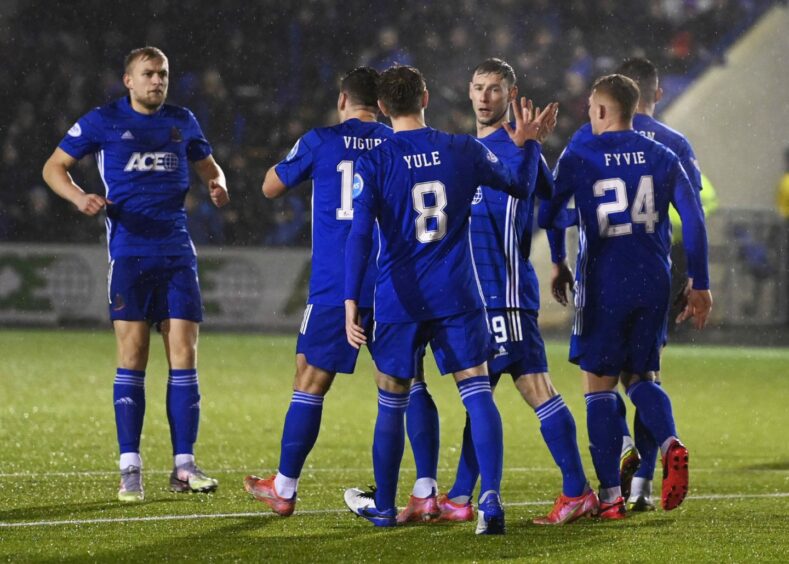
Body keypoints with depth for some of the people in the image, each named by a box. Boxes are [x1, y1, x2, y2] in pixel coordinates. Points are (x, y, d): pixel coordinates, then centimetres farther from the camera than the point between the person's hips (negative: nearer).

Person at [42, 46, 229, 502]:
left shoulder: (182, 122, 12)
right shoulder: (103, 121, 2)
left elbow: (208, 164, 27)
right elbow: (54, 167, 7)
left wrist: (218, 185, 3)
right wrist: (79, 197, -13)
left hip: (177, 253, 3)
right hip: (130, 253, -3)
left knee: (184, 356, -2)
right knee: (133, 357, -7)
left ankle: (184, 465, 3)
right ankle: (130, 468, -2)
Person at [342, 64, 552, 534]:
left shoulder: (374, 163, -6)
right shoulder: (464, 151, 1)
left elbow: (360, 235, -13)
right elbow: (522, 187, 16)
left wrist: (351, 302, -13)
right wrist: (528, 143, 32)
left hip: (398, 301, -1)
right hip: (458, 297, 1)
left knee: (392, 403, 12)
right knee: (478, 394, -1)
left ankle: (383, 506, 24)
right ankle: (491, 498, -17)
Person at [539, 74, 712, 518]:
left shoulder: (578, 158, -3)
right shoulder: (662, 157, 5)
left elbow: (547, 214, 1)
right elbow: (694, 219, 2)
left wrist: (558, 264, 19)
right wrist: (700, 285, 8)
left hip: (603, 284, -3)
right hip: (653, 283, 3)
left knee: (599, 387, 4)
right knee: (641, 378, 16)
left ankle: (611, 496, -1)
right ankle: (671, 444, -14)